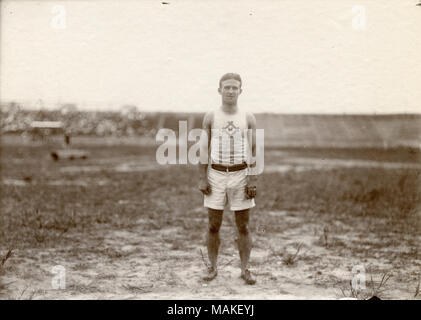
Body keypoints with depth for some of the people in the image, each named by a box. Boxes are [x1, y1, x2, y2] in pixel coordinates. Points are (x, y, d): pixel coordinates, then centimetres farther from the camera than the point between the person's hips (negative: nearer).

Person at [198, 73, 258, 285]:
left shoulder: (248, 118, 2)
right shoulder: (211, 117, 3)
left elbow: (253, 151, 2)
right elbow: (204, 150, 3)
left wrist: (252, 180, -6)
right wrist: (202, 179, -3)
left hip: (240, 175, 0)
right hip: (216, 175, 0)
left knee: (243, 226, 4)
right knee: (213, 226, 5)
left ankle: (245, 270, 14)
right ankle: (213, 268, 18)